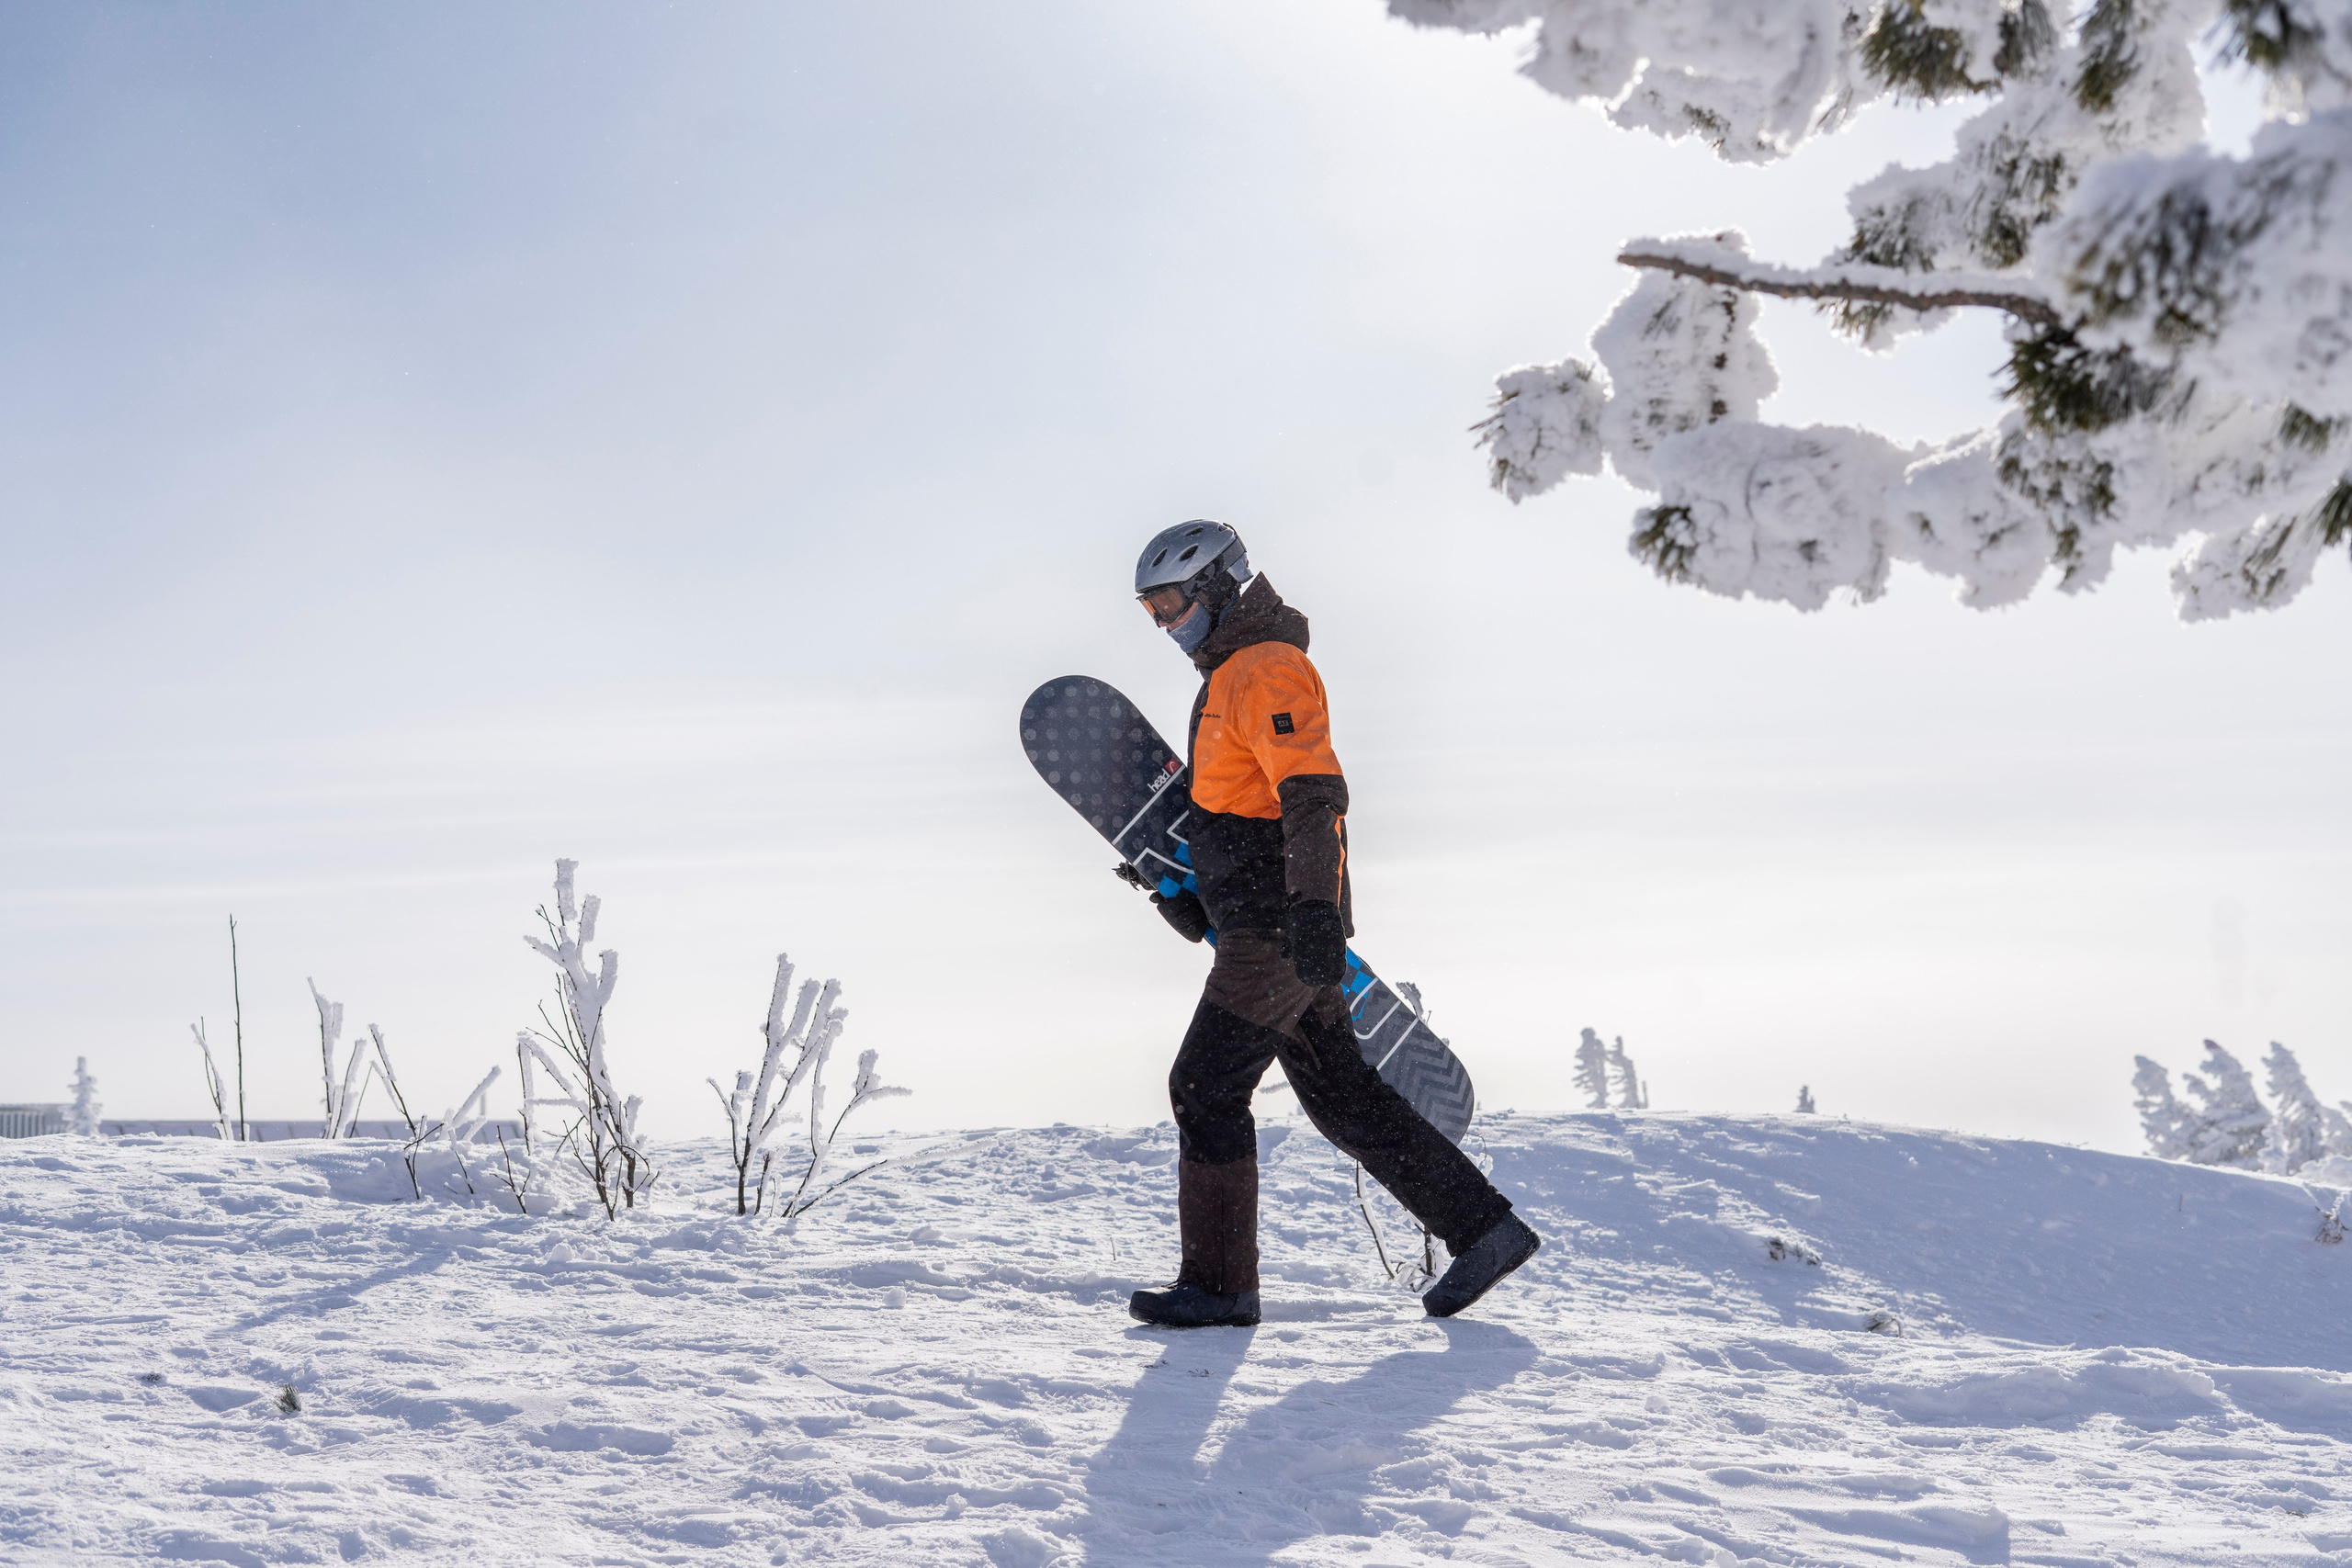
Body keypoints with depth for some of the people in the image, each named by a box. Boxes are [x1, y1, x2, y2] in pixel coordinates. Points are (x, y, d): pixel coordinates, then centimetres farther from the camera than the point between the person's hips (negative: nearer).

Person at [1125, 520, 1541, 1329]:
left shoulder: (1268, 671, -11)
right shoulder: (1229, 678, 21)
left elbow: (1315, 796, -23)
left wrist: (1313, 912, -31)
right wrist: (1186, 891, 19)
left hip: (1278, 932, -10)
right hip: (1261, 929, 10)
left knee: (1206, 1088, -5)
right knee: (1343, 1096, 11)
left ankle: (1217, 1283, 2)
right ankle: (1483, 1230, 15)